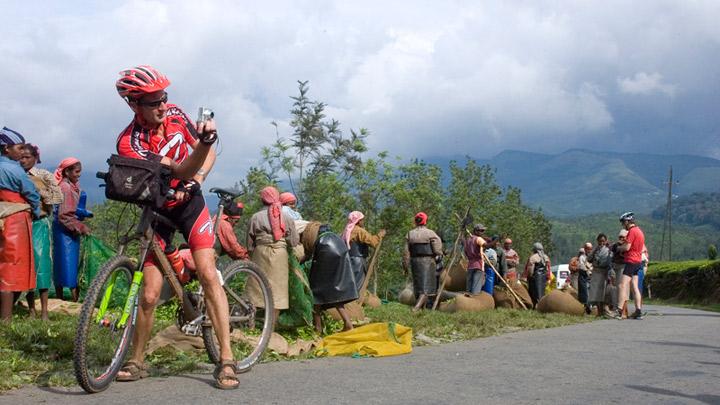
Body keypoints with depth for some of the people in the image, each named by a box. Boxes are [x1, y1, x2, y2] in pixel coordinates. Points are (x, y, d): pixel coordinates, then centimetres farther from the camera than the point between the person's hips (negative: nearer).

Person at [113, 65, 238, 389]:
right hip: (157, 210, -2)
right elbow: (181, 170, -31)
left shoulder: (175, 115, -8)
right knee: (150, 293, -6)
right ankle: (137, 361, 16)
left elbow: (208, 154, 1)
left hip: (189, 203, 2)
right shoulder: (129, 143, -23)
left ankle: (226, 359, -12)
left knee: (208, 274, -14)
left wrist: (195, 182, -18)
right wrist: (204, 140, -48)